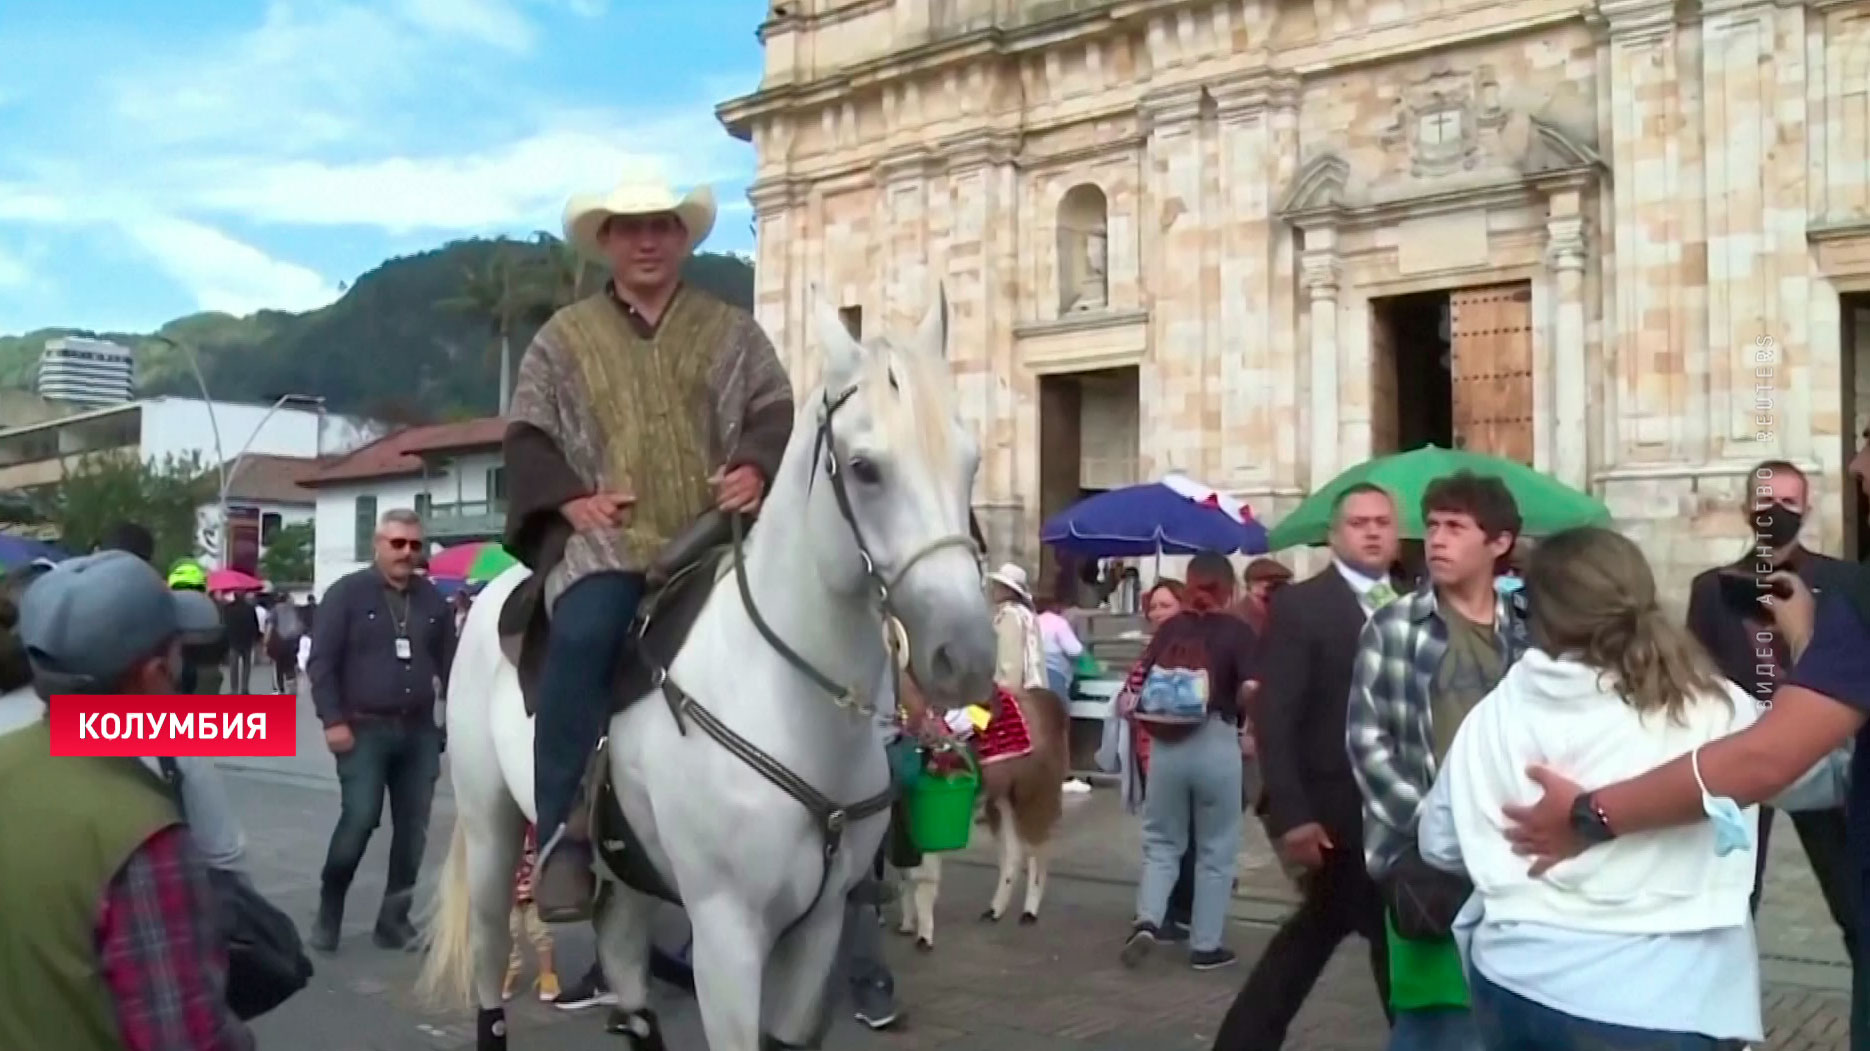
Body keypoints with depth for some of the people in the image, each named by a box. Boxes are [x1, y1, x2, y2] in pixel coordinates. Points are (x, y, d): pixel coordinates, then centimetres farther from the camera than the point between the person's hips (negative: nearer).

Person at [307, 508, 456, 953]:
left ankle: (394, 920, 16)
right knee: (358, 820, -10)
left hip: (419, 731, 4)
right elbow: (322, 661, -6)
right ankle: (328, 913, 11)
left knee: (412, 829, 5)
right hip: (364, 729, -4)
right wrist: (333, 720, -12)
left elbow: (449, 664, 14)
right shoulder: (347, 593, -2)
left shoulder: (432, 600, 10)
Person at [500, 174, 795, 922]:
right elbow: (527, 439, 11)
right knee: (584, 636, -33)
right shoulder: (565, 338, 18)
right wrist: (570, 496, -8)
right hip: (605, 536, -1)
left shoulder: (731, 332, 20)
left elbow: (776, 414, 10)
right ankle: (562, 835, -27)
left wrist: (756, 468, -13)